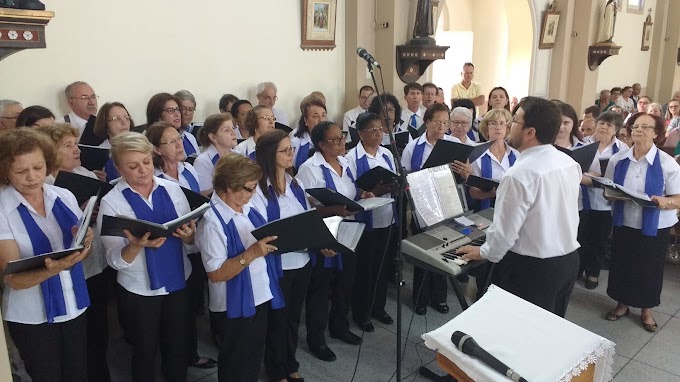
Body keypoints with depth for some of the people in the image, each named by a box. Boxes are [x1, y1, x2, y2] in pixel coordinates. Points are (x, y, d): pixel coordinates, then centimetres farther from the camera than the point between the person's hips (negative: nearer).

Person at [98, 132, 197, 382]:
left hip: (178, 283, 3)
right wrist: (136, 245, -34)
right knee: (145, 353, 17)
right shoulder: (111, 202, -12)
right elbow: (115, 260, -15)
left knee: (178, 349, 18)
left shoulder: (172, 189, -4)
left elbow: (192, 240, 1)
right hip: (139, 291, -2)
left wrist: (188, 235, -21)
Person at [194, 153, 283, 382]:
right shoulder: (212, 222, -22)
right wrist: (251, 254, -32)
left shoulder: (246, 208, 1)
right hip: (236, 304, -7)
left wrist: (273, 241, -4)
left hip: (261, 296, 8)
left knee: (255, 359, 24)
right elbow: (215, 274, -24)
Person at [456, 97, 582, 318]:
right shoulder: (570, 163, 1)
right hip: (569, 259, 8)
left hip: (533, 268, -8)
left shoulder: (520, 174, -24)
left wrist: (484, 253, -2)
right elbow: (554, 213, 9)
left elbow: (505, 230, -19)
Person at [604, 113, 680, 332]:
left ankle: (647, 311, 30)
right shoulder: (617, 160, -1)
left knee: (650, 268, 10)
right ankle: (622, 304, 33)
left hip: (654, 227, -3)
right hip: (624, 223, 3)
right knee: (621, 265, 13)